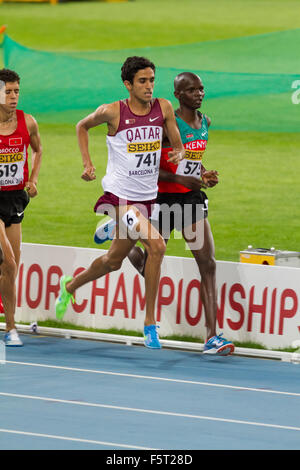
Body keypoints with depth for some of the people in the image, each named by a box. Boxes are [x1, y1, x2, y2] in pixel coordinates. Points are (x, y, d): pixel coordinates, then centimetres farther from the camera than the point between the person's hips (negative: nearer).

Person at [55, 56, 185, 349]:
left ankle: (70, 286, 44)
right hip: (119, 193, -5)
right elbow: (82, 126, 10)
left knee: (114, 260, 17)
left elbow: (178, 145, 8)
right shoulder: (112, 112, -10)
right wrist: (87, 163, 1)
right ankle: (150, 322, -15)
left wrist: (178, 154, -16)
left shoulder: (164, 108, -1)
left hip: (146, 197, 5)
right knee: (156, 246, -24)